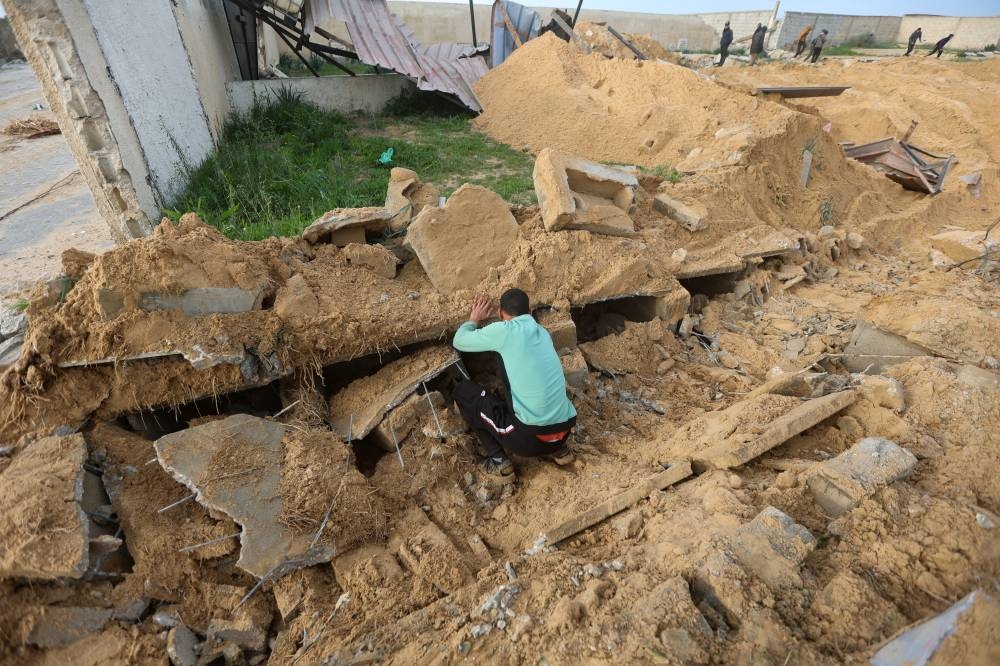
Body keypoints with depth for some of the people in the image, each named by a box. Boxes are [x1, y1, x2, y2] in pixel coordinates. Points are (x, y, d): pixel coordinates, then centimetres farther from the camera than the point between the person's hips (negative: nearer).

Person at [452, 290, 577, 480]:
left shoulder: (504, 330, -8)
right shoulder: (543, 332, 12)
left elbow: (458, 341, 7)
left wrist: (474, 319, 24)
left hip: (530, 437, -6)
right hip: (564, 429, 7)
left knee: (462, 390, 9)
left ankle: (498, 460, 8)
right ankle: (557, 449, 23)